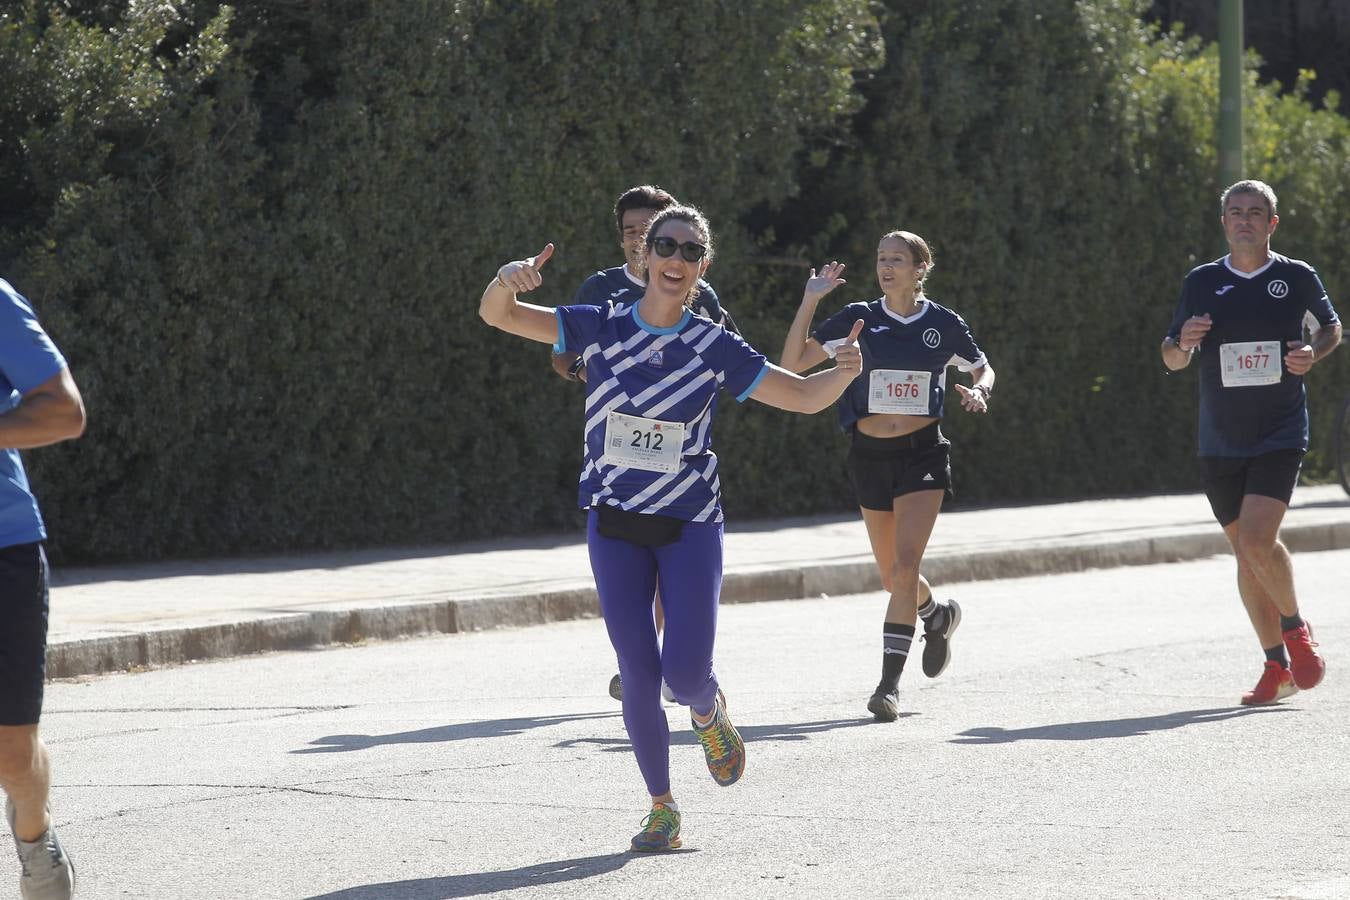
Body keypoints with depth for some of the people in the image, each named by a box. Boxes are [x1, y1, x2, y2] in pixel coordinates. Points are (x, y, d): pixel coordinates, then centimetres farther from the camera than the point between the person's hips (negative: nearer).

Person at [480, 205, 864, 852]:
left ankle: (709, 710, 27)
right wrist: (508, 281, -29)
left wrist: (844, 372, -23)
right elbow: (496, 315, -6)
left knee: (684, 673, -11)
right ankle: (661, 807, 15)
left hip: (690, 526, -1)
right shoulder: (601, 328, -4)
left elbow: (803, 397, -1)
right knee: (638, 674, -3)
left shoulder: (715, 347, -6)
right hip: (614, 526, 1)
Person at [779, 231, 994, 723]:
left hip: (922, 452, -2)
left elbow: (983, 369, 15)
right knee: (893, 577, 12)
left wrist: (978, 391, -7)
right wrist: (809, 302, -12)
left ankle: (890, 683, -14)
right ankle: (937, 615, 46)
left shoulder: (944, 324, -1)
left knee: (904, 566, -17)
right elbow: (792, 364, -5)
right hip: (870, 455, 2)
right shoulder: (858, 319, -1)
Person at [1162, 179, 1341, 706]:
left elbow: (1331, 327, 17)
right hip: (1220, 442, 3)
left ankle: (1295, 627, 7)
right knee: (1245, 552, 7)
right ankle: (1277, 667, 18)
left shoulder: (1298, 278, 0)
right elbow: (1172, 360, 12)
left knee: (1257, 539, -19)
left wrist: (1312, 353, -5)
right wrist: (1183, 343, -11)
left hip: (1280, 435, -3)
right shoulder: (1201, 283, 4)